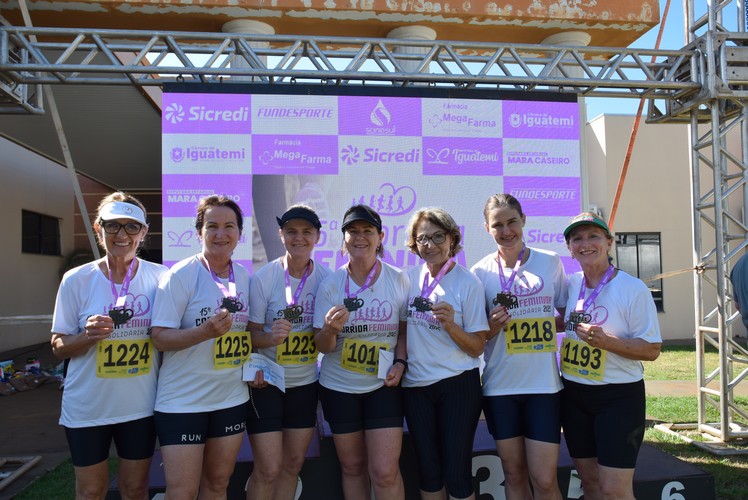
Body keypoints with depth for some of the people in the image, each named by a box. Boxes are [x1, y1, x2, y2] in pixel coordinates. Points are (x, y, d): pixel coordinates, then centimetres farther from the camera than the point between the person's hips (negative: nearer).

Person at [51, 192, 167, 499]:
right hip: (87, 408, 0)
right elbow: (59, 347, -1)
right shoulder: (76, 280, -6)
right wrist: (89, 335, -20)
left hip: (140, 405, 1)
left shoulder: (160, 277, -4)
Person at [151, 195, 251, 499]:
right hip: (183, 402, -5)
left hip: (232, 399, 5)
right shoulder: (180, 275, -13)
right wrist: (206, 331, -29)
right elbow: (160, 338, -15)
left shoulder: (246, 277, 4)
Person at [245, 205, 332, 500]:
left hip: (306, 382, 4)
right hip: (266, 383, -3)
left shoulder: (327, 278, -4)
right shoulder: (263, 278, -13)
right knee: (268, 469, -1)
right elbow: (251, 332, -8)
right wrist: (271, 337, -28)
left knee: (293, 464, 15)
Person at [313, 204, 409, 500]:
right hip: (339, 387, 1)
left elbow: (404, 329, 5)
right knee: (352, 467, 14)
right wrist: (330, 330, -26)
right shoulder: (330, 284, -6)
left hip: (383, 386, -1)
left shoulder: (398, 280, -6)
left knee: (385, 472, -4)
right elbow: (322, 346, -5)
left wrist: (400, 363, -11)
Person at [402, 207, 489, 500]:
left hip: (458, 385, -3)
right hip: (416, 387, 4)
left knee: (457, 473, 3)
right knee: (428, 471, 13)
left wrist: (450, 324, -23)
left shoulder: (468, 283, -8)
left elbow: (477, 348, -9)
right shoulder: (410, 278, 3)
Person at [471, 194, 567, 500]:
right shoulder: (481, 271, -1)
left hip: (544, 383, 0)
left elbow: (567, 316, 10)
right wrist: (494, 325, -16)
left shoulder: (551, 262, 1)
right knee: (514, 475, 11)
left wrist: (547, 322, -11)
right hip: (500, 386, 0)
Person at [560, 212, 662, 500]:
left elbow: (652, 350, -13)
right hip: (574, 395, 5)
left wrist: (606, 341, -26)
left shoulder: (633, 289, -12)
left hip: (618, 397, -5)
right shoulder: (570, 285, 3)